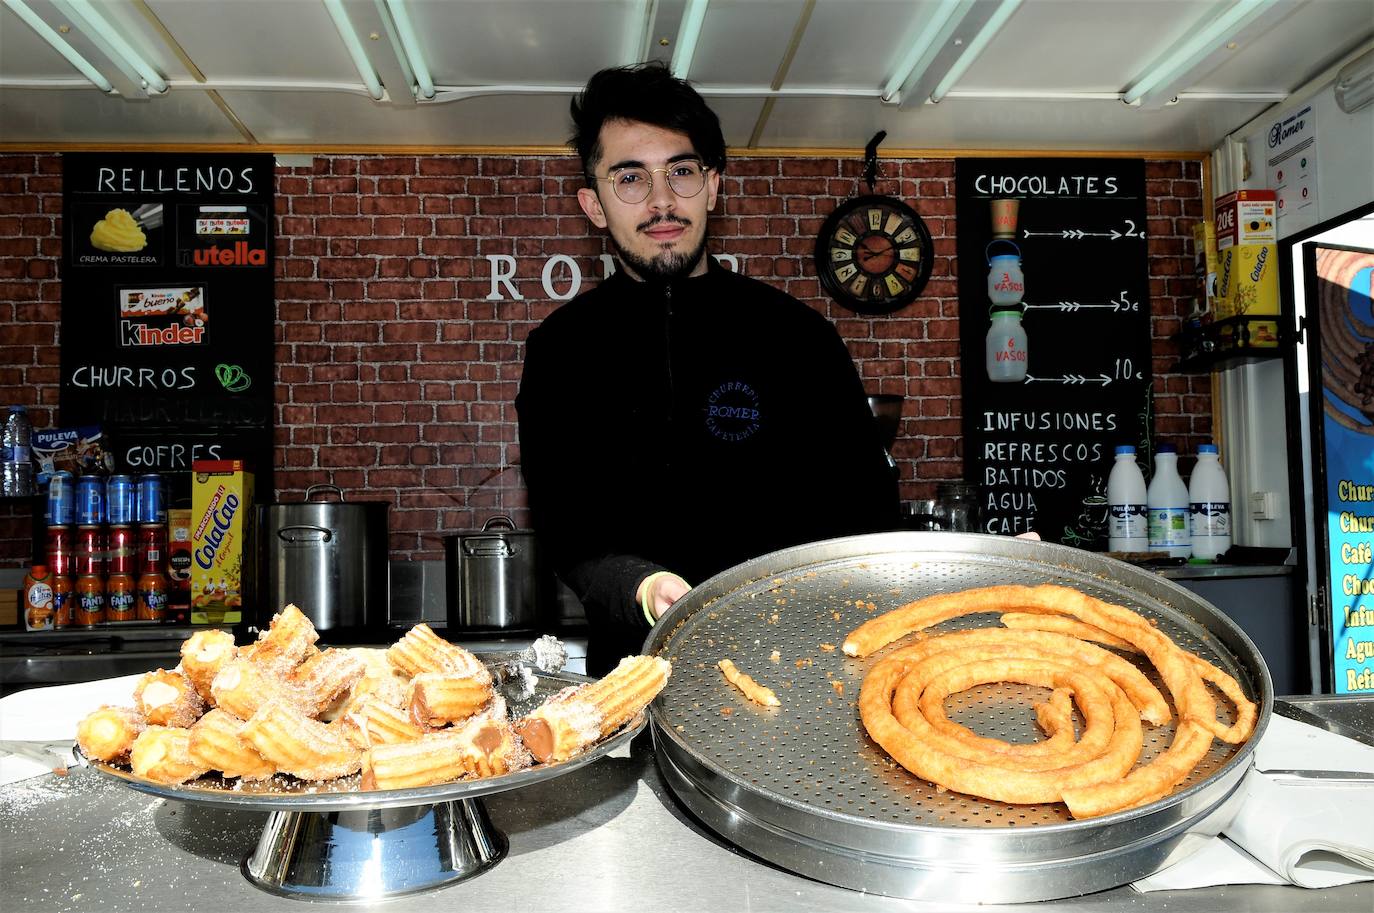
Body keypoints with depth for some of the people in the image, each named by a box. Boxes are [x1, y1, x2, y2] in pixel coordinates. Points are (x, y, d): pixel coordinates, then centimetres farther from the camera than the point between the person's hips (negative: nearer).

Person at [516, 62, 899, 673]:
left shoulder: (796, 332, 3)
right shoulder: (561, 351, 6)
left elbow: (869, 508, 7)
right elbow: (571, 537, 0)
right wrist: (642, 590, -20)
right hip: (637, 667, 1)